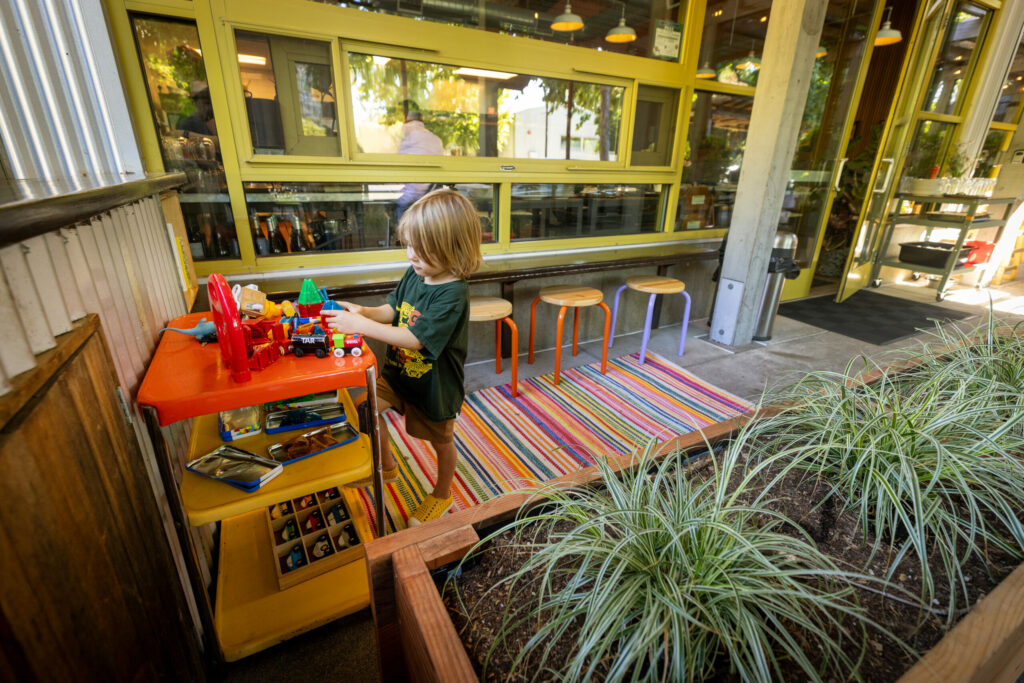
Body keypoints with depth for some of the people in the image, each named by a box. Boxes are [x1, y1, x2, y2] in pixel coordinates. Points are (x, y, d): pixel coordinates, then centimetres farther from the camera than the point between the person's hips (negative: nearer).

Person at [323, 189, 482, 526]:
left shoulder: (453, 293, -31)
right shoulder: (414, 273, -7)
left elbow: (415, 339, -34)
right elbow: (392, 310, 5)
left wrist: (362, 326, -33)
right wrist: (363, 311, -15)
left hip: (435, 384, -6)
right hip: (400, 371, 7)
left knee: (441, 441, 15)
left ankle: (442, 494, 45)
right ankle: (386, 466, 27)